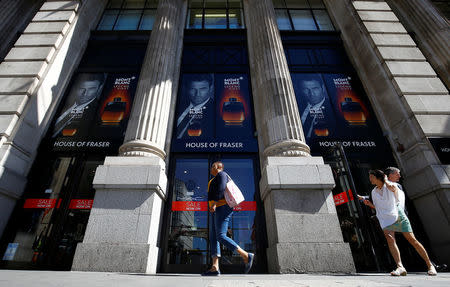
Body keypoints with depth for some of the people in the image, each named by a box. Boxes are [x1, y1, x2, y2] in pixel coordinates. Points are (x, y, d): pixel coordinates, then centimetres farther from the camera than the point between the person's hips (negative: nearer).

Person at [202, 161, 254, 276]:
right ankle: (215, 267, -7)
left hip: (222, 208, -10)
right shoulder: (215, 180, 30)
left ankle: (246, 256, -14)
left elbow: (221, 188, -16)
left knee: (221, 237, -18)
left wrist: (214, 203, -20)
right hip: (217, 211, 10)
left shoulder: (221, 174, 0)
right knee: (213, 238, -1)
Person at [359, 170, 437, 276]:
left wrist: (385, 179, -5)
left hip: (398, 215, -3)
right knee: (390, 240, -19)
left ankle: (430, 265, 16)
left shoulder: (392, 185, 2)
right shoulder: (373, 192, 15)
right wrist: (369, 203, 3)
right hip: (385, 219, 3)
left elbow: (392, 187, -25)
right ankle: (400, 267, -26)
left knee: (412, 240, -2)